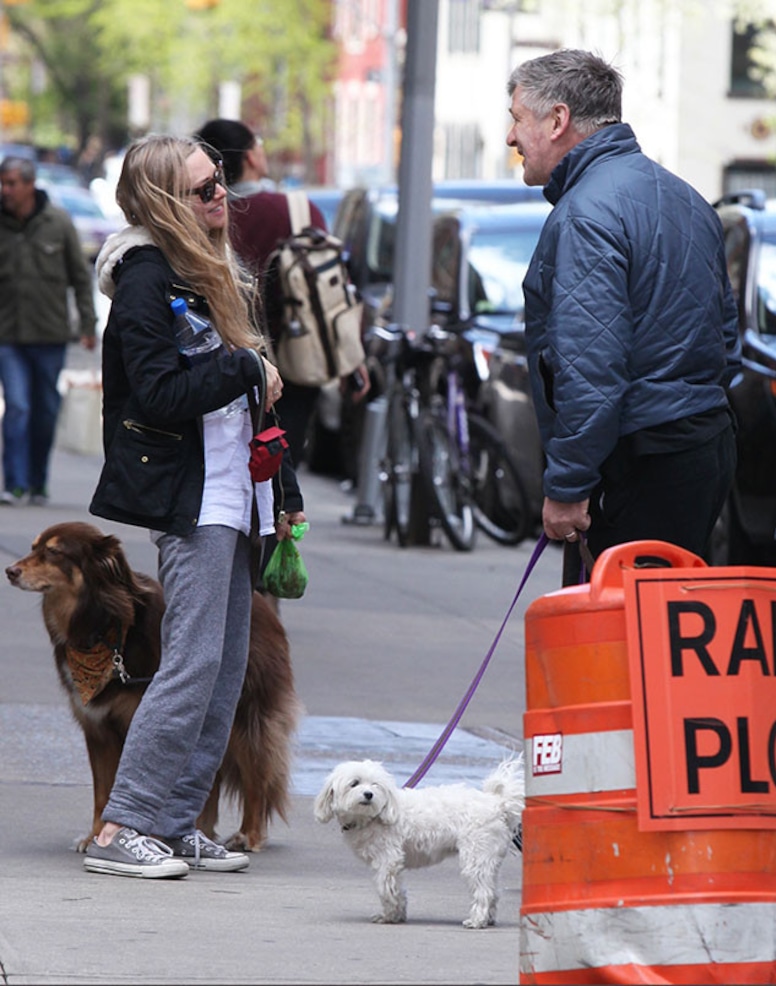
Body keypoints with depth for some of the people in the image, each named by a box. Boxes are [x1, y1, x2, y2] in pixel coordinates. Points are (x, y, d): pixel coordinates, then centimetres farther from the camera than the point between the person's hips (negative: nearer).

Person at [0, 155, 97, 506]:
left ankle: (38, 484, 21)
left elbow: (81, 276, 5)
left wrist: (88, 324, 1)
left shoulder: (58, 222, -2)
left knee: (46, 412, 9)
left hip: (51, 334, 1)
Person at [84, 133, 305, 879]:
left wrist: (277, 496, 19)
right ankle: (122, 828, -10)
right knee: (194, 662, -12)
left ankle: (176, 824, 11)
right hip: (188, 497, -9)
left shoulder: (208, 272, 17)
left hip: (228, 496, 9)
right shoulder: (145, 277, -12)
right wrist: (246, 370, -13)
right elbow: (161, 393, -21)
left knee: (226, 665, 7)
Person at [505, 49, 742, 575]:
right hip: (709, 443, 10)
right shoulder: (684, 197, 17)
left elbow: (590, 369, -22)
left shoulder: (585, 214, -15)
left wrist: (567, 487, -19)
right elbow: (726, 338, 24)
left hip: (642, 465, -10)